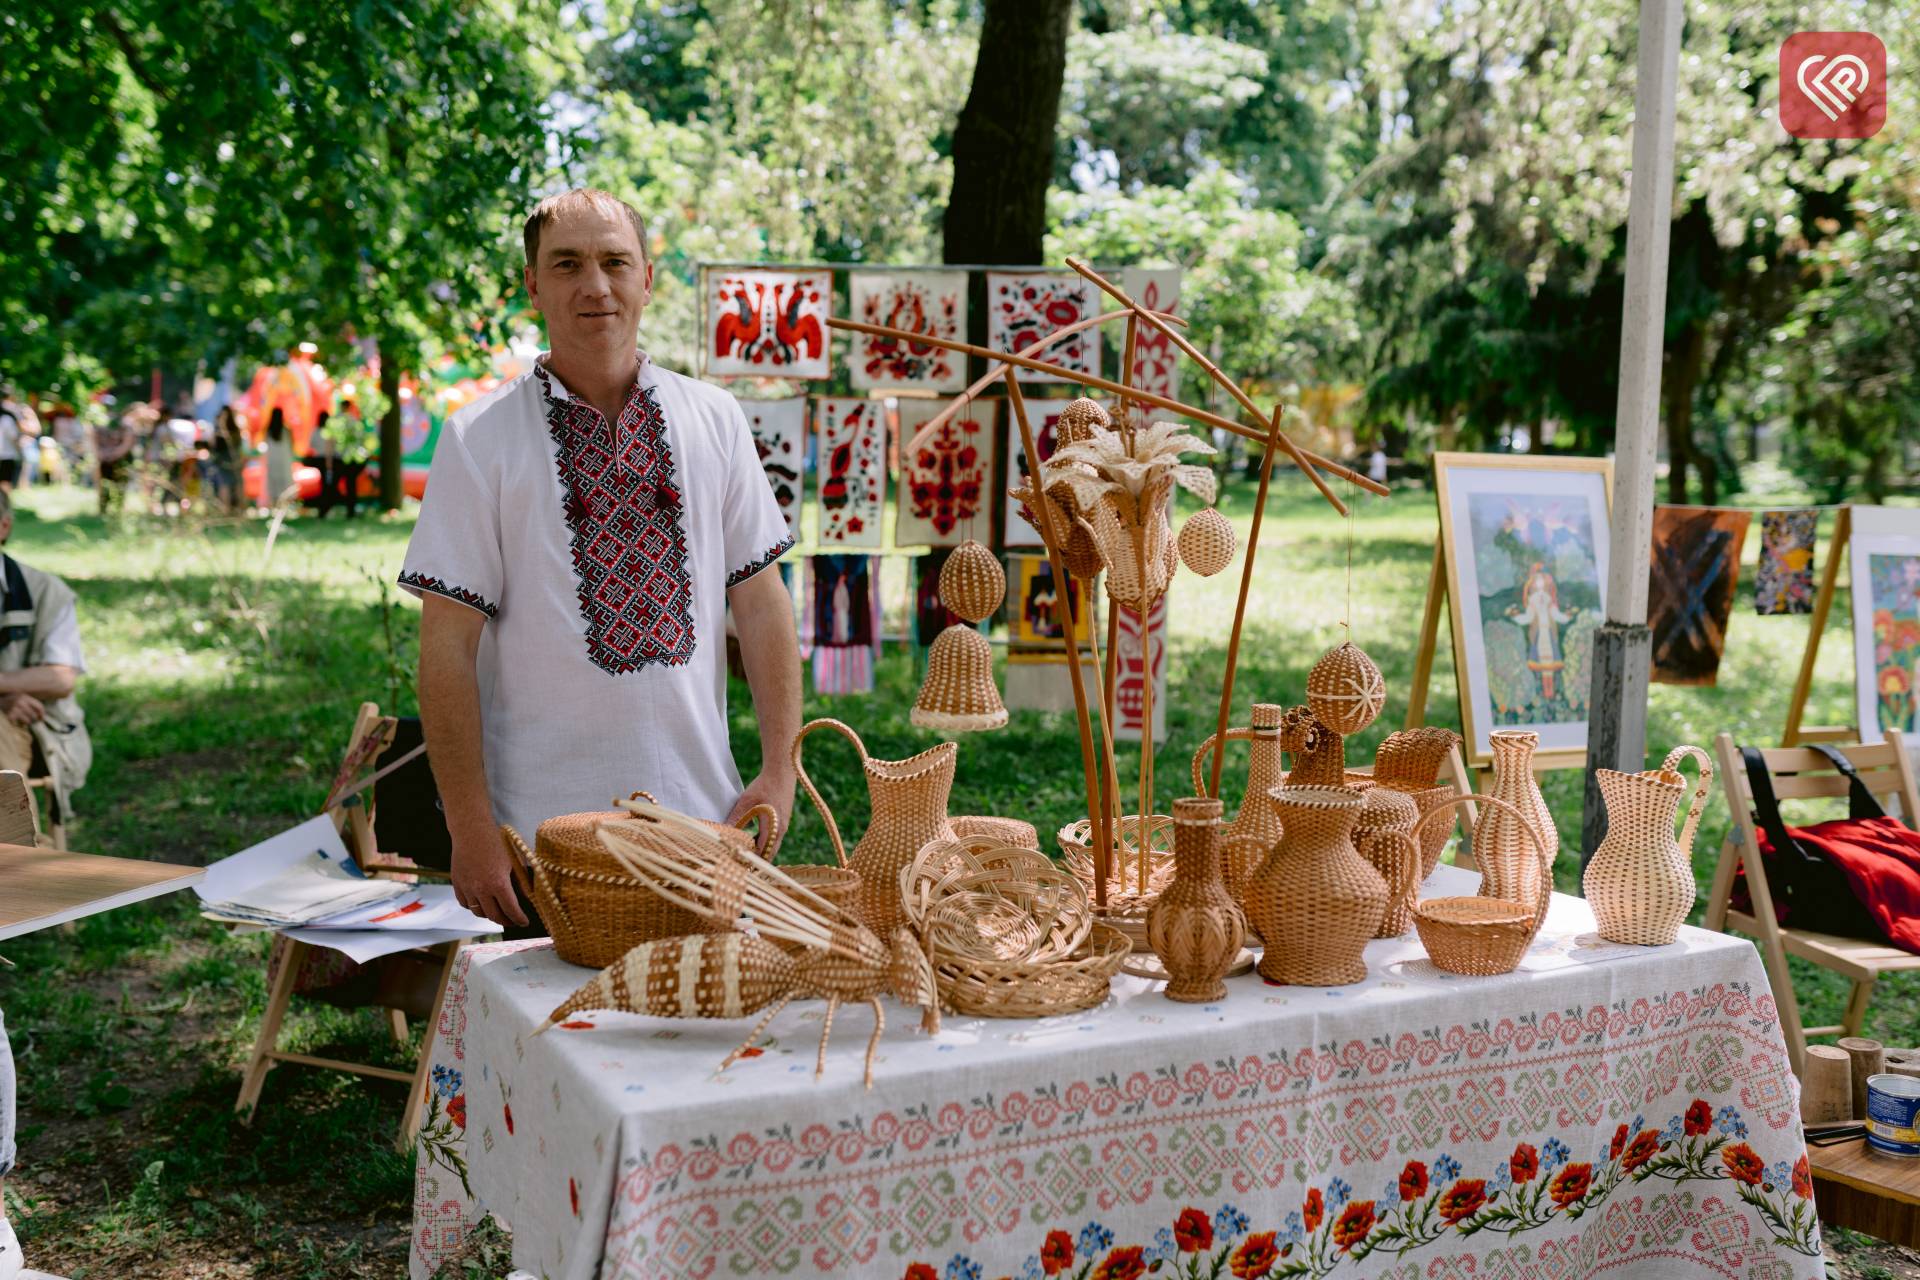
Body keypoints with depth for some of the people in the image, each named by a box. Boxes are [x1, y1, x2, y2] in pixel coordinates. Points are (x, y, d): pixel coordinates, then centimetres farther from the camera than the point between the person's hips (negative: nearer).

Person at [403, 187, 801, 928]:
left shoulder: (714, 420, 6)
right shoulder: (480, 438, -3)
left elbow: (760, 598, 7)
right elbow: (448, 645, -6)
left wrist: (779, 769, -1)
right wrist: (470, 830, -11)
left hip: (704, 819, 3)